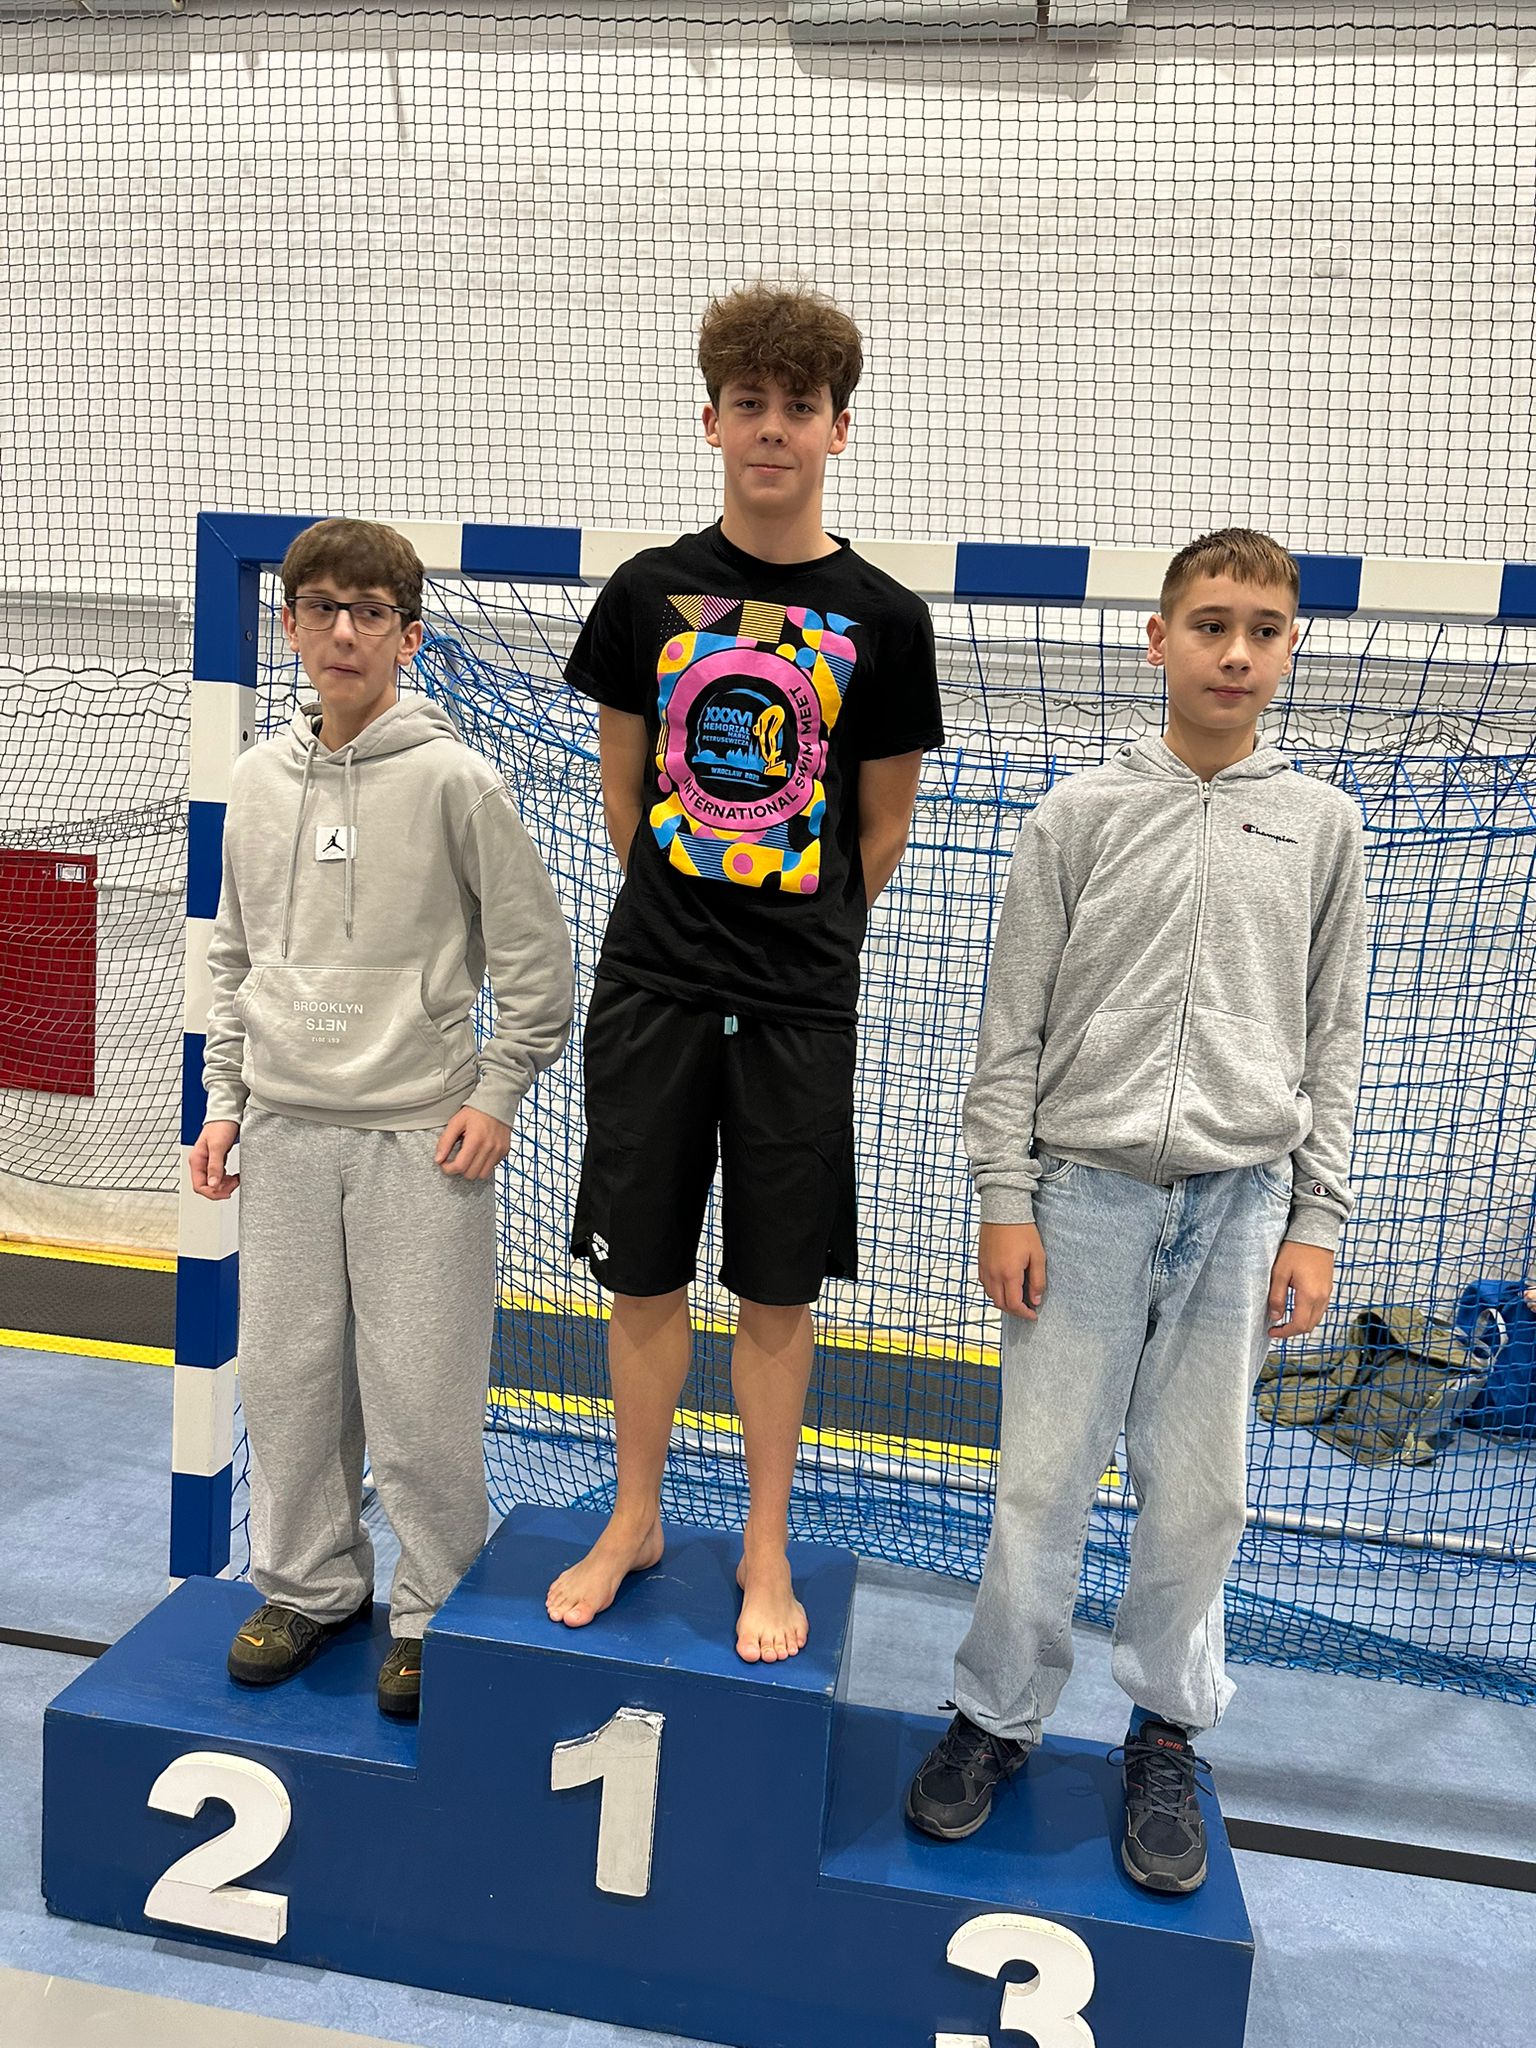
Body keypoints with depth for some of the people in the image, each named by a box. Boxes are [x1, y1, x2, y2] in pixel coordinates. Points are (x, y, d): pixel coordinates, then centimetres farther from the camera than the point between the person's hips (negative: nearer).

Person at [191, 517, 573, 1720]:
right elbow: (235, 960, 16)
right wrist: (226, 1101, 11)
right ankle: (311, 1583, 33)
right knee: (286, 1373, 13)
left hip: (422, 1136, -5)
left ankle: (436, 1611, 21)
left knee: (421, 1392, 1)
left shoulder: (453, 780, -7)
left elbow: (536, 957, -5)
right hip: (283, 1133, 5)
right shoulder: (260, 781, 9)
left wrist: (495, 1098, -9)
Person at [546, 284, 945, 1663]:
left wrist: (800, 947, 6)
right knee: (644, 1274, 10)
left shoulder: (883, 619, -1)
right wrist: (685, 922, 7)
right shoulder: (649, 594, 4)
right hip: (651, 987, 2)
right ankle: (635, 1521, 30)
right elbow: (625, 792, 10)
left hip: (801, 1005, -1)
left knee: (778, 1290, 7)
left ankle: (767, 1551, 25)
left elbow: (880, 830, 5)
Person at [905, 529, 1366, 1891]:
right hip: (1087, 1189, -1)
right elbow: (1014, 1021, 2)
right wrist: (1003, 1197, -4)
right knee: (1044, 1481, 4)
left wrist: (1315, 1220, 3)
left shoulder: (1322, 826, 8)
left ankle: (1167, 1736, 28)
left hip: (1241, 1202, 1)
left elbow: (1334, 1036, 9)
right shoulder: (1079, 815, 3)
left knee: (1199, 1493, 8)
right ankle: (1000, 1717, 24)